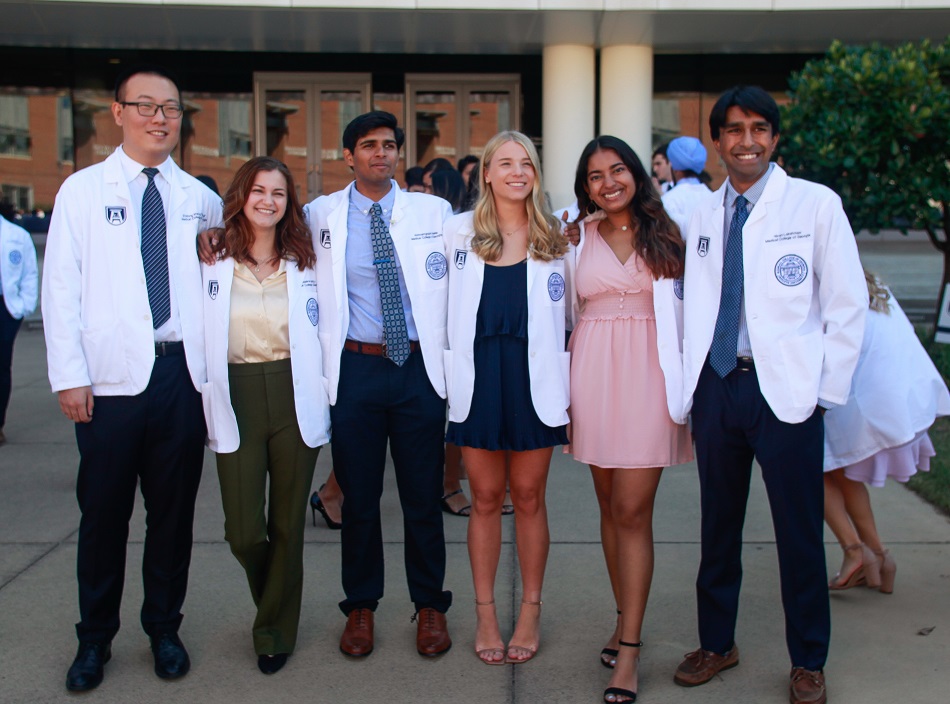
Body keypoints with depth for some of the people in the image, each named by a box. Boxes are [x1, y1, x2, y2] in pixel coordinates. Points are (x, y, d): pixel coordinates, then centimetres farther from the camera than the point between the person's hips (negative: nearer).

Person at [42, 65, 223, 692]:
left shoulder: (200, 198, 10)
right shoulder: (82, 190, 4)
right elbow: (61, 287, 0)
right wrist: (70, 377, -7)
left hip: (184, 374, 2)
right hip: (111, 378, -2)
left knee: (174, 509, 10)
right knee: (104, 511, 6)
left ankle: (165, 628, 27)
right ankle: (95, 639, 23)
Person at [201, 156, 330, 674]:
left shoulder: (304, 263, 7)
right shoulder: (212, 262, 3)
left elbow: (321, 334, 8)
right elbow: (198, 336, 3)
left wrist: (320, 402, 1)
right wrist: (210, 409, -3)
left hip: (294, 400, 1)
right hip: (236, 401, -1)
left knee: (287, 524, 7)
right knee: (243, 531, -2)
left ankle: (276, 632, 27)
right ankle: (274, 605, 32)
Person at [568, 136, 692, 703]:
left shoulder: (664, 232, 6)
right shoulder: (577, 238, 8)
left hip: (648, 374, -2)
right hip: (593, 374, 2)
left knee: (632, 511, -6)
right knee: (611, 506, 10)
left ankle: (629, 646, 2)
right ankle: (627, 620, 26)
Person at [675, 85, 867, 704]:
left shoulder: (816, 204, -3)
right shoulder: (704, 216, 10)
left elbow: (848, 305, -3)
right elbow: (693, 307, 10)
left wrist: (827, 392, -7)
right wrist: (691, 390, 4)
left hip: (786, 389, -3)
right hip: (715, 386, 4)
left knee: (800, 533, 6)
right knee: (718, 526, 14)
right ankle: (717, 643, 32)